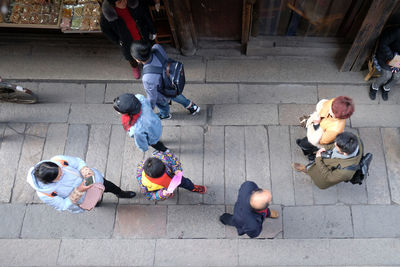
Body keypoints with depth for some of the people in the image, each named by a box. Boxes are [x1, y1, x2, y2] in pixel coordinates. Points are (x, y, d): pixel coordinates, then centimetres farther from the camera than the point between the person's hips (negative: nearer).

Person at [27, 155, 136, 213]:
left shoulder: (58, 160, -37)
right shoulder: (45, 194, -39)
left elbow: (78, 162, -18)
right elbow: (63, 206, -25)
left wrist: (85, 171, -39)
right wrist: (79, 191, -38)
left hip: (87, 178, 2)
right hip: (80, 200, -2)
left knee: (108, 185, 28)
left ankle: (121, 193, 63)